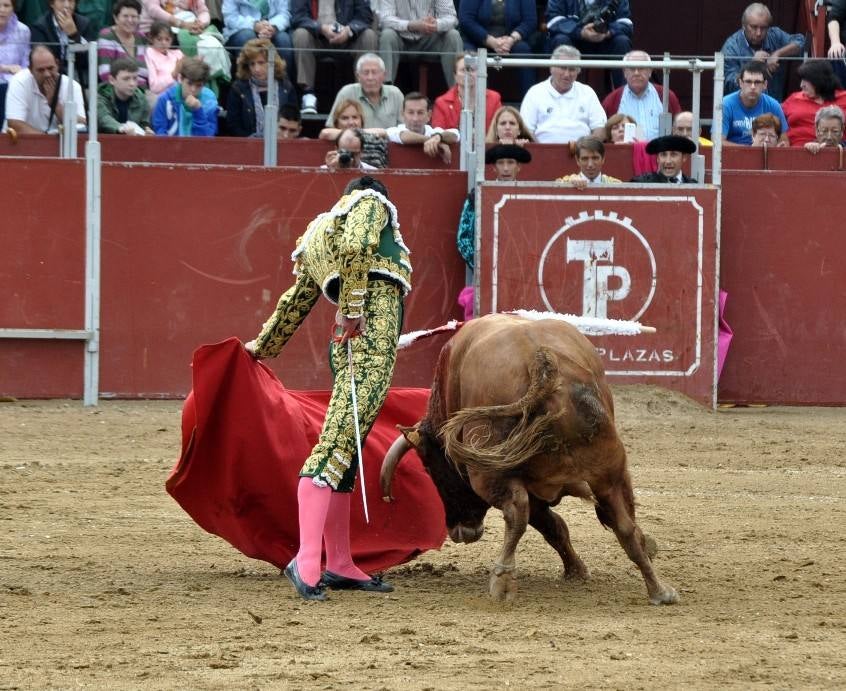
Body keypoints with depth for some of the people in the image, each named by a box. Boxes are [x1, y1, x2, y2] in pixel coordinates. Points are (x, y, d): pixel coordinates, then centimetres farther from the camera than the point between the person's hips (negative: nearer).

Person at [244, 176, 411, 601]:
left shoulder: (320, 235, 27)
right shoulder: (372, 204, 7)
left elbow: (296, 301, 34)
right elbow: (355, 249, -15)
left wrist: (264, 344, 46)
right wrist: (352, 307, -18)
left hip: (348, 344, 9)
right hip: (374, 332, -9)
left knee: (344, 450, 12)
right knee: (338, 443, -17)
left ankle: (340, 566, 17)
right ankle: (306, 562, -26)